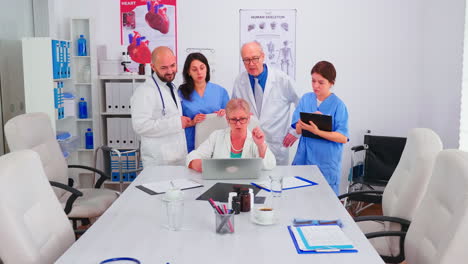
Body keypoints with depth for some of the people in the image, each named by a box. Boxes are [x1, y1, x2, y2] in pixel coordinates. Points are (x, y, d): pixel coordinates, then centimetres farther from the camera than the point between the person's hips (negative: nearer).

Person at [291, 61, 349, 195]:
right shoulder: (306, 99, 4)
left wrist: (317, 131, -24)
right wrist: (311, 119, -20)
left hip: (327, 163, -3)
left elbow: (343, 138, -13)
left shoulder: (338, 105, -7)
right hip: (304, 158, 3)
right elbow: (298, 129, -1)